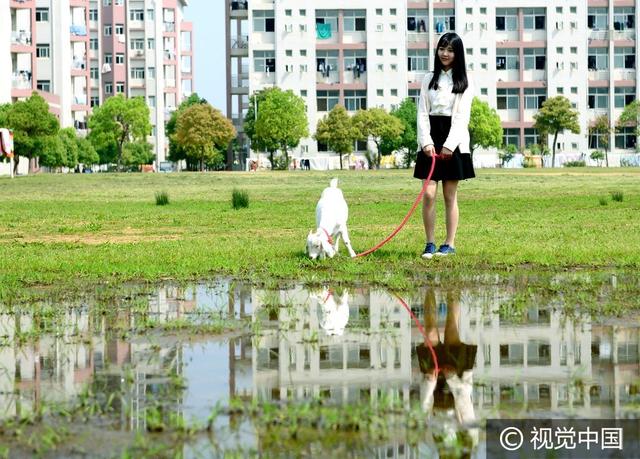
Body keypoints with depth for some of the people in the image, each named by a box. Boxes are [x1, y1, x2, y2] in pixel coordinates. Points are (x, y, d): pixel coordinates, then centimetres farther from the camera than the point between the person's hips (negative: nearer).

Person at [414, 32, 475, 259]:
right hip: (431, 140, 2)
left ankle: (449, 244, 9)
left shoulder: (464, 82, 3)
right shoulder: (429, 79, 11)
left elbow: (462, 116, -5)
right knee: (429, 193, -6)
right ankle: (430, 244, 1)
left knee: (450, 195, 3)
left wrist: (449, 145, -16)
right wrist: (426, 142, -8)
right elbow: (422, 113, 6)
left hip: (454, 141, -2)